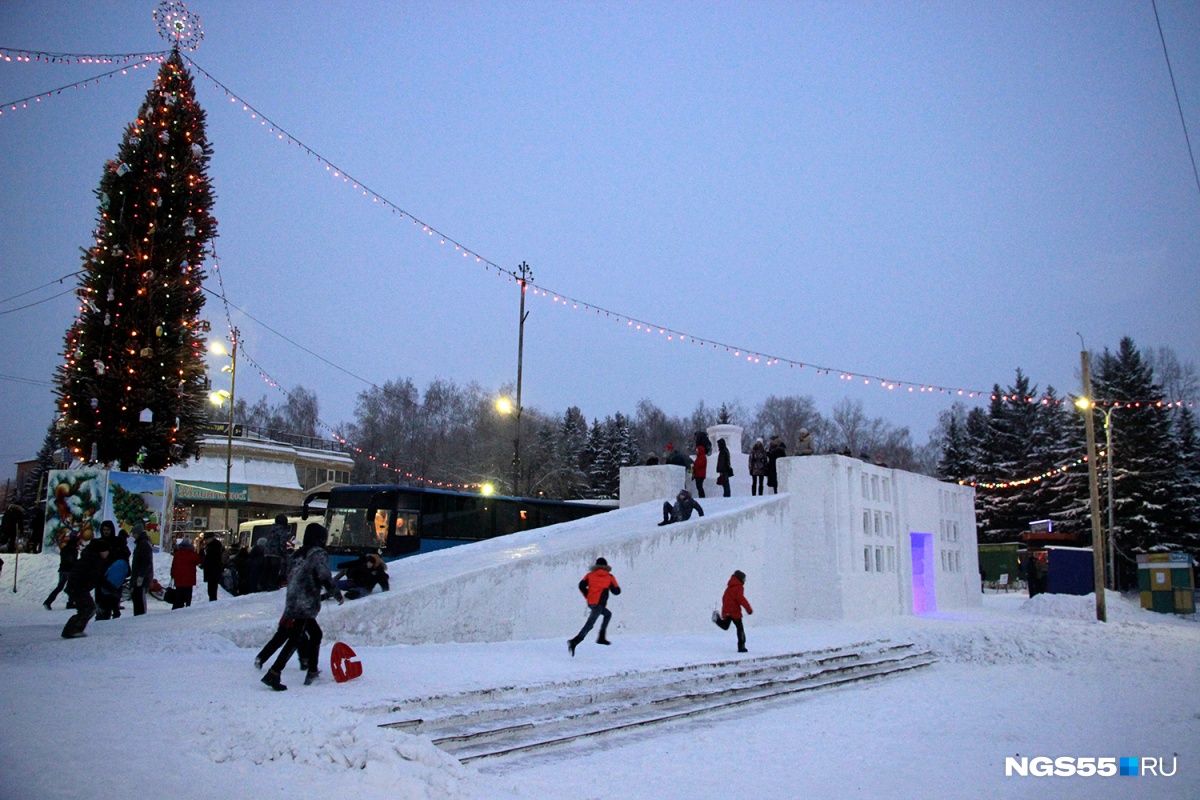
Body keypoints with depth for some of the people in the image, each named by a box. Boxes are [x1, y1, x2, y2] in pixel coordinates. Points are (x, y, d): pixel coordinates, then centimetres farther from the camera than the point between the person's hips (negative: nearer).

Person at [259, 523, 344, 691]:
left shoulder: (297, 554, 15)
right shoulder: (318, 554, -6)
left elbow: (290, 578, 18)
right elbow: (326, 579, -12)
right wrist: (339, 596, 2)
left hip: (293, 603, 8)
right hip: (306, 606, -8)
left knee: (315, 634, 20)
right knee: (295, 639, -10)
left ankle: (312, 672, 22)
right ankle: (273, 674, -18)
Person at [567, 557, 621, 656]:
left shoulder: (590, 575, 14)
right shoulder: (609, 577, 9)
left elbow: (581, 586, -1)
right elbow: (616, 591, 8)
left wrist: (587, 596, 13)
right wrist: (613, 585, 29)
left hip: (590, 602, 5)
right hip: (599, 603, -5)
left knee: (608, 614, 28)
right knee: (589, 624, -14)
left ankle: (601, 637, 20)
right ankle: (574, 641, -32)